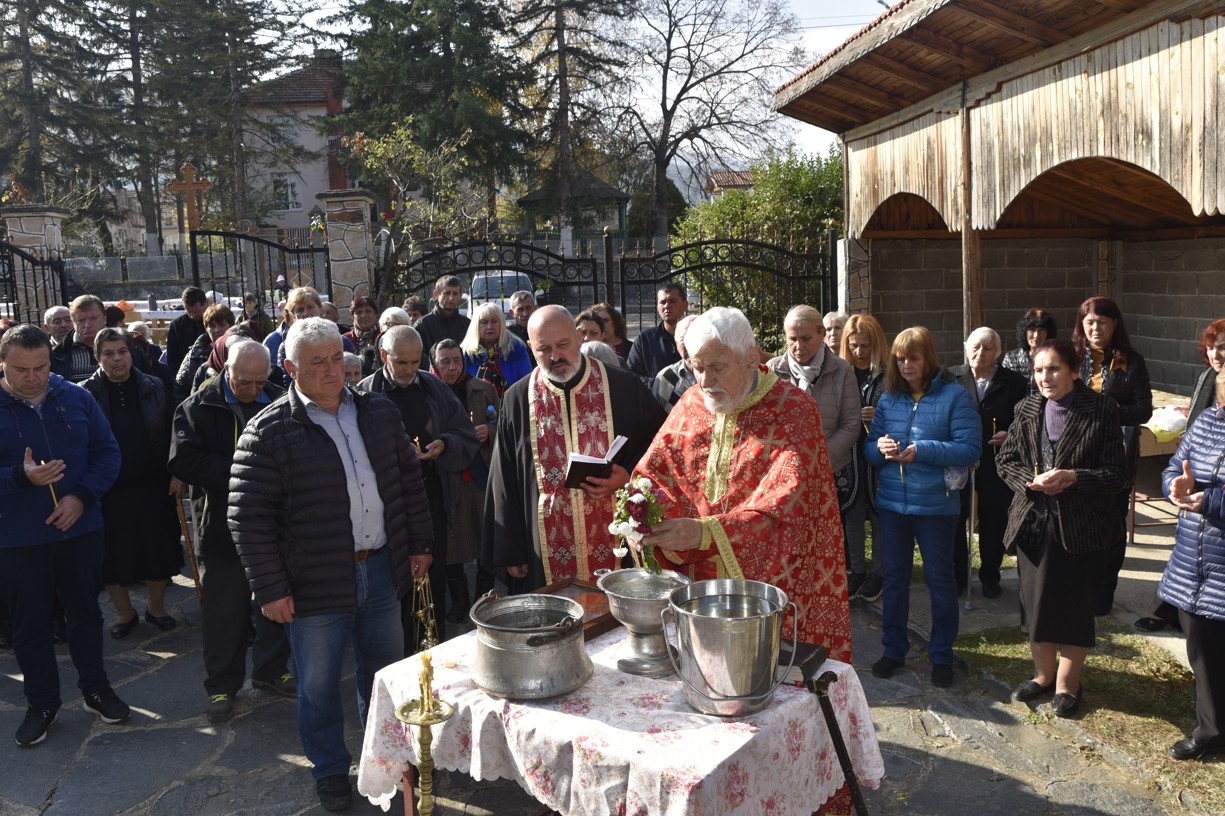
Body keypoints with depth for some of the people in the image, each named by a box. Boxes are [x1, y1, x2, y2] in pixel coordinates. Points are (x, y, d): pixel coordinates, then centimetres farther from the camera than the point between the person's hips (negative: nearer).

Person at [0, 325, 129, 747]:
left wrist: (82, 496, -14)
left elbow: (107, 453, 0)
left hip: (80, 530, 2)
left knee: (86, 613, 16)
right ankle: (41, 705, 28)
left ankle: (96, 690, 33)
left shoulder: (76, 398, -3)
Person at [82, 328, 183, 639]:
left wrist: (176, 474, -1)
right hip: (108, 491, -1)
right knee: (113, 555, 10)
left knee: (159, 550, 10)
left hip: (153, 486, 2)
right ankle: (124, 613, 29)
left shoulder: (153, 388, 0)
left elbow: (170, 435, 4)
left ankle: (156, 608, 30)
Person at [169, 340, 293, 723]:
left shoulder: (280, 402, -2)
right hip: (226, 523, -2)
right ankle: (222, 685, 24)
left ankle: (271, 669, 34)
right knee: (225, 607, 8)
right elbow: (182, 461, -15)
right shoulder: (200, 407, -7)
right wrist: (236, 472, -21)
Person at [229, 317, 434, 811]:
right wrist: (270, 588, -13)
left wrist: (419, 544, 10)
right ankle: (330, 770, 34)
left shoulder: (379, 413, 4)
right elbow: (248, 517, -11)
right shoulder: (269, 431, -11)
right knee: (319, 685, 11)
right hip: (316, 583, -4)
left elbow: (409, 482, 12)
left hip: (381, 569, 4)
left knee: (385, 672, 19)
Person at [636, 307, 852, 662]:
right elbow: (654, 470, 2)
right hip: (700, 579, 4)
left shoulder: (793, 410, -13)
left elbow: (783, 508, -25)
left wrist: (705, 533, -36)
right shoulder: (691, 403, 4)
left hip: (771, 578, -4)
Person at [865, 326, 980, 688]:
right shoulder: (889, 397, 6)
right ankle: (894, 648, 28)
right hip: (892, 502, 4)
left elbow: (970, 450, -15)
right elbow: (869, 447, 8)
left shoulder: (954, 396, -7)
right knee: (894, 576, 13)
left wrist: (921, 450, -22)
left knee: (940, 579, 8)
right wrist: (880, 448, -15)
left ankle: (941, 655, 24)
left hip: (935, 505, -4)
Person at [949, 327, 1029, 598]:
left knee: (993, 524, 10)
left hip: (996, 466, 0)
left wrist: (1011, 435, -15)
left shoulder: (1014, 382, 0)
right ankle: (957, 576, 24)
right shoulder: (950, 378, 0)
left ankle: (990, 576, 27)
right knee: (954, 521, 8)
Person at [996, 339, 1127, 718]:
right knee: (1035, 602, 14)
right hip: (1034, 523, 4)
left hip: (1082, 527, -4)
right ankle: (1043, 674, 34)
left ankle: (1067, 683, 27)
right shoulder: (1028, 409, 3)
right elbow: (1005, 460, 6)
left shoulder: (1102, 412, -9)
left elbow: (1116, 474, -9)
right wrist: (1032, 481, -13)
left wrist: (1072, 478, -23)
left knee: (1075, 608, 9)